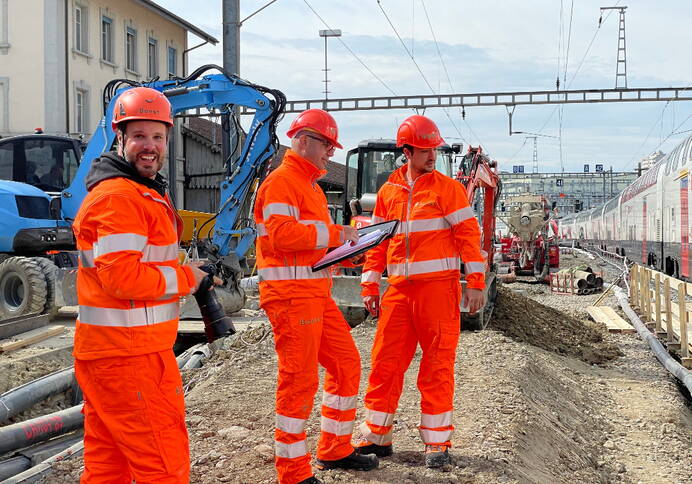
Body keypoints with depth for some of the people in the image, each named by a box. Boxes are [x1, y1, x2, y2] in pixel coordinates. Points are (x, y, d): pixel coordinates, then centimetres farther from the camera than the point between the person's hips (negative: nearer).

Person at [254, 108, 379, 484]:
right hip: (290, 293, -10)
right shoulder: (281, 181, -9)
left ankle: (335, 450, 27)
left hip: (317, 292, 10)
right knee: (299, 379, -6)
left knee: (345, 364, 14)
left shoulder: (312, 186, 24)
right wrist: (334, 233, -17)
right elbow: (282, 234, -23)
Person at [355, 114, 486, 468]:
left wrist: (475, 283, -8)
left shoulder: (448, 188, 1)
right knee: (385, 363, 5)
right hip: (399, 290, 4)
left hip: (439, 287, -3)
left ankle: (437, 442, 11)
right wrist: (370, 287, 12)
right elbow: (376, 243, 16)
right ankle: (376, 437, 18)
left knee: (437, 366, 0)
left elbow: (469, 235, -2)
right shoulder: (388, 192, 13)